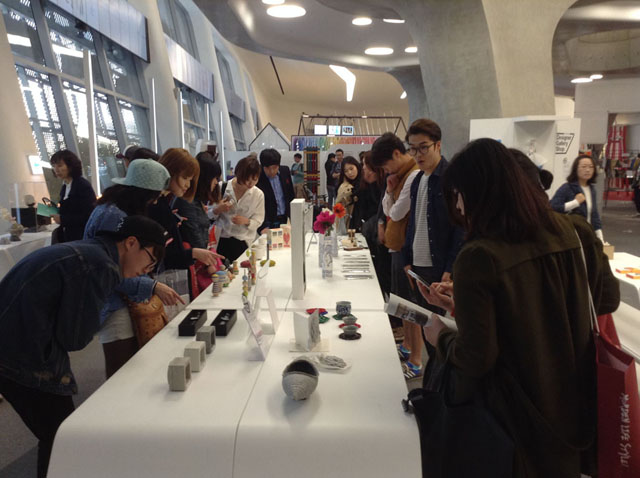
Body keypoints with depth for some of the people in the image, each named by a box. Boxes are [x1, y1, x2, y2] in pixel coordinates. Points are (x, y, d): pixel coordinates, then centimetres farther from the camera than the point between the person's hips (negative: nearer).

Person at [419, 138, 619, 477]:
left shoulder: (478, 257, -27)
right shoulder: (577, 232, -9)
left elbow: (476, 359, -23)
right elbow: (608, 299, 9)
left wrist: (441, 337, -1)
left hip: (517, 416, -4)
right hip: (577, 400, 5)